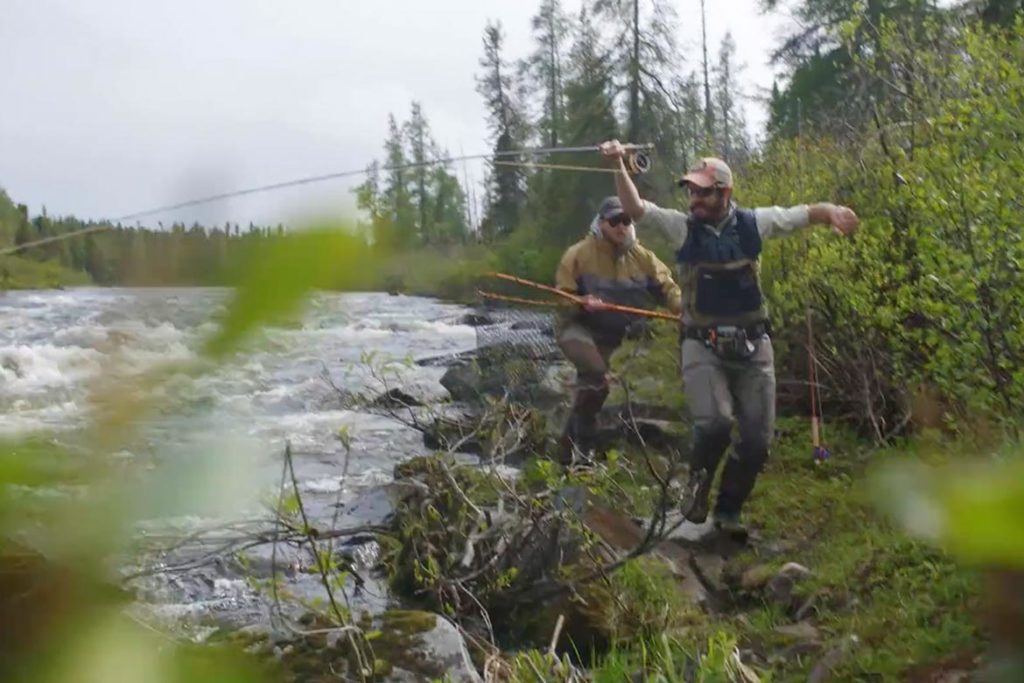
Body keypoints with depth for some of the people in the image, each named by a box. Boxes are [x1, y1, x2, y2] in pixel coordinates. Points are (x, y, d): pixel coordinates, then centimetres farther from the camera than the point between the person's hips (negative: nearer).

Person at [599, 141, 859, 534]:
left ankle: (728, 510, 26)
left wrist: (832, 212, -22)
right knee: (714, 423, -23)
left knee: (758, 438, 4)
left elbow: (804, 214, 1)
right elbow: (635, 208, -13)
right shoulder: (681, 227, -2)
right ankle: (699, 484, 10)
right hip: (702, 345, -2)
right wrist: (618, 167, -28)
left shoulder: (753, 223, 1)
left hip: (752, 344, 2)